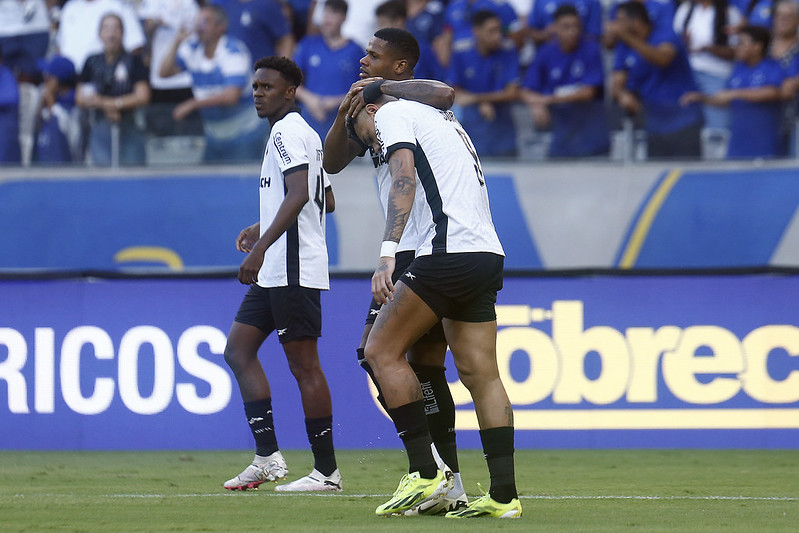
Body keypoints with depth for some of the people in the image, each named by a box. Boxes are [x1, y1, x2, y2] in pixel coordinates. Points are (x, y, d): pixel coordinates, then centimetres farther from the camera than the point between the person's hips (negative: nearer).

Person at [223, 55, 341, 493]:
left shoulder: (289, 131, -11)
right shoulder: (296, 132, 21)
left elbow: (299, 194, -25)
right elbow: (317, 200, 29)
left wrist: (261, 248, -30)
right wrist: (263, 229, 31)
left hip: (293, 269, -11)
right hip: (276, 272, 11)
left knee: (303, 364, -8)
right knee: (238, 349, 8)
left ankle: (326, 470, -5)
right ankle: (268, 457, 5)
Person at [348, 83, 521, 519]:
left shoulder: (392, 113, 5)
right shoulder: (444, 121, 31)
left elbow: (404, 178, -12)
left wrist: (387, 254, -21)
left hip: (449, 250, -9)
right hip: (488, 253, 9)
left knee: (382, 351, -2)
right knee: (480, 374, 6)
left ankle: (425, 472, -8)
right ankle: (504, 495, 1)